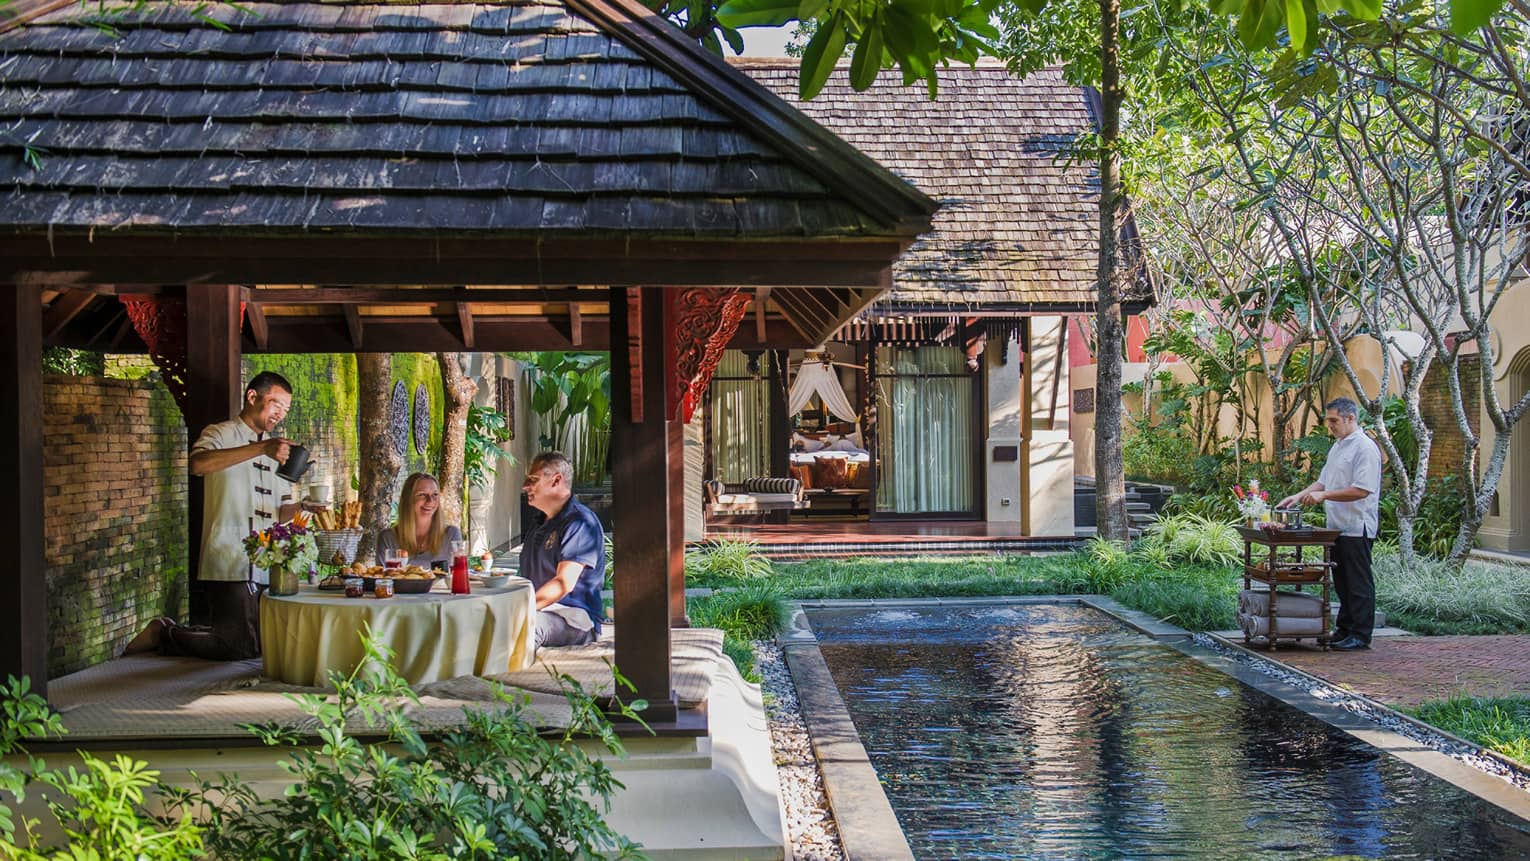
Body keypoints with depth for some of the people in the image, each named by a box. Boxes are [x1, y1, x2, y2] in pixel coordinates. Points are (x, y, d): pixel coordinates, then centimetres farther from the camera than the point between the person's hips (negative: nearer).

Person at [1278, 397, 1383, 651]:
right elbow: (1323, 482, 22)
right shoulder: (1337, 447, 16)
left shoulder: (1365, 448, -14)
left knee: (1358, 582, -3)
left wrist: (1324, 495, -21)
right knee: (1341, 582, 14)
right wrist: (1299, 496, 8)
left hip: (1357, 527, -9)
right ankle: (1345, 629, 22)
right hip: (1337, 526, 9)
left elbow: (1362, 490, -22)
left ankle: (1360, 635, 2)